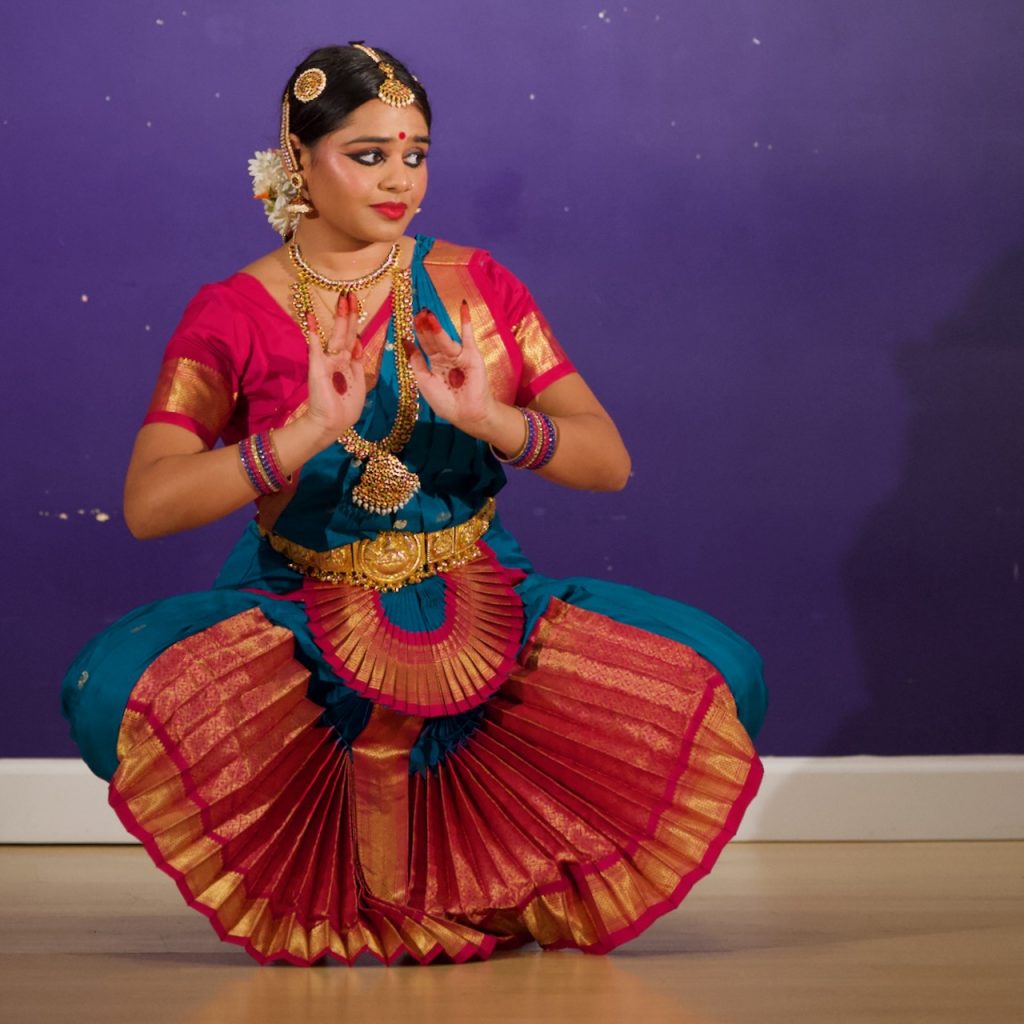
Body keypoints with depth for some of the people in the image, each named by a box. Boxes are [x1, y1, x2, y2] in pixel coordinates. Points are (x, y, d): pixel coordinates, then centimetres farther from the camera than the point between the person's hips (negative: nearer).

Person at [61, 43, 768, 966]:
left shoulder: (477, 288, 2)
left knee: (721, 675, -20)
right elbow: (147, 503, -17)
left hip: (480, 609, 2)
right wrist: (307, 434, -30)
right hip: (304, 615, -2)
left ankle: (504, 875, 2)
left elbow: (609, 463, -4)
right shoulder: (235, 315, -4)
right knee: (113, 693, -33)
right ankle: (323, 882, -5)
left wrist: (487, 417, -24)